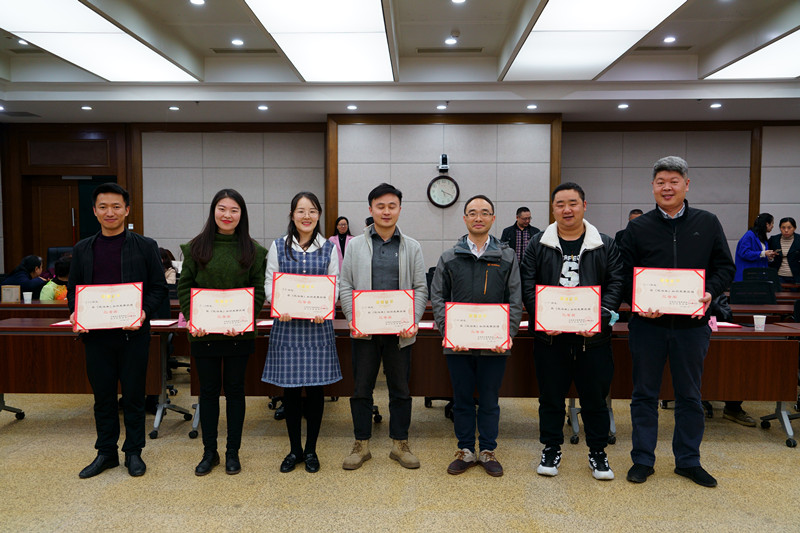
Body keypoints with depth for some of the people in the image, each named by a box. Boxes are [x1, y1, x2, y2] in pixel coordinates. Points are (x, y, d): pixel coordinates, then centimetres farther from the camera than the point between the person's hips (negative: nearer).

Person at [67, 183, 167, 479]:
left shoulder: (145, 246, 1)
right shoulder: (82, 249, 10)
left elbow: (159, 287, -1)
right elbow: (73, 289, 13)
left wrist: (144, 311, -17)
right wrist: (74, 313, -6)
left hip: (133, 334, -2)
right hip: (96, 335, 3)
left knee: (133, 396, 7)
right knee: (103, 397, 12)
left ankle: (133, 452, 22)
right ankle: (106, 452, 27)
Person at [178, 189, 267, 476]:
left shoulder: (253, 250, 1)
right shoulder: (196, 247, 3)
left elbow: (259, 291, -1)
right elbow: (184, 286, 3)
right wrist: (191, 319, -10)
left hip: (239, 333, -1)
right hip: (203, 333, 1)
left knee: (235, 388, 9)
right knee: (208, 390, 10)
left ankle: (233, 452, 23)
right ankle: (209, 452, 25)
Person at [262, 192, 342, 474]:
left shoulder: (329, 248, 6)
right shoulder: (278, 247, 6)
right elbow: (269, 284, 4)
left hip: (317, 325, 0)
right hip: (287, 324, 0)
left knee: (315, 387, 5)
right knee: (290, 388, 5)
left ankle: (311, 449, 21)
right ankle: (294, 449, 22)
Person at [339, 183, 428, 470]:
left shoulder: (412, 247, 6)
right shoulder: (355, 245, 6)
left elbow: (421, 288, 4)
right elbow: (345, 286, 4)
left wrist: (413, 321, -10)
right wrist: (353, 319, -10)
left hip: (399, 331, 0)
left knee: (400, 390, 10)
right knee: (361, 389, 8)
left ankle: (400, 444, 25)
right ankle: (361, 445, 23)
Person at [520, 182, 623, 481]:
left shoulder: (606, 246, 6)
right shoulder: (538, 245, 5)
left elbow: (616, 284, 0)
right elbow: (528, 285, 0)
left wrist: (600, 317, -15)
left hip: (593, 337, 0)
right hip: (549, 336, 0)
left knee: (595, 397, 10)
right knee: (551, 396, 10)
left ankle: (598, 452, 27)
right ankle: (551, 449, 27)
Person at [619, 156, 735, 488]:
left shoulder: (707, 224, 5)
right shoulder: (638, 228, 2)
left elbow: (725, 267, 6)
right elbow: (624, 275, 1)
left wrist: (710, 292, -13)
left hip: (692, 324, 1)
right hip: (647, 323, -1)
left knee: (689, 395, 12)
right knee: (645, 394, 8)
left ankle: (688, 460, 28)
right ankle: (643, 460, 21)